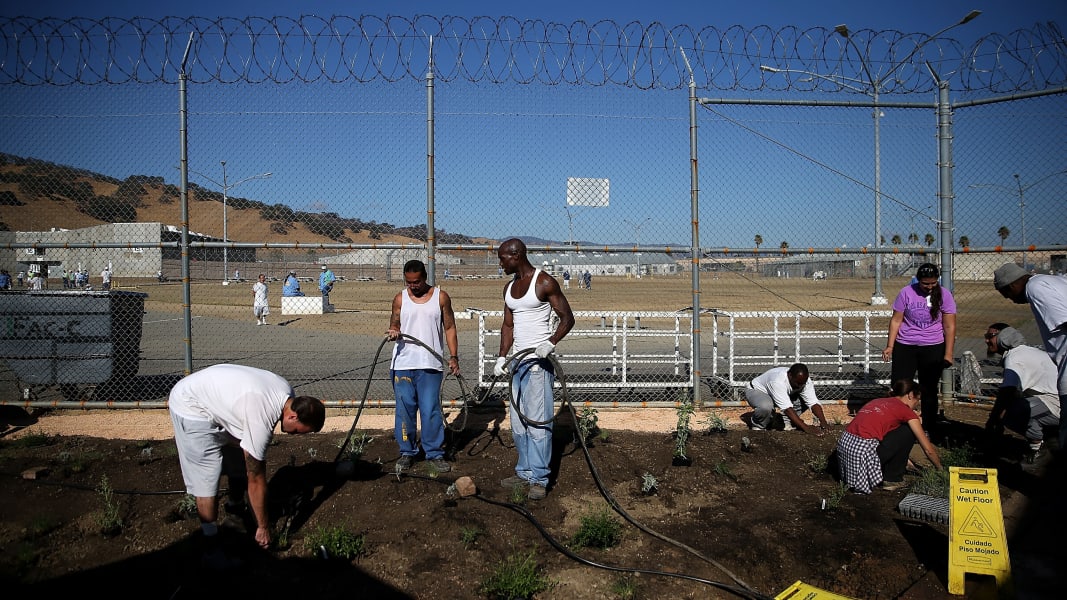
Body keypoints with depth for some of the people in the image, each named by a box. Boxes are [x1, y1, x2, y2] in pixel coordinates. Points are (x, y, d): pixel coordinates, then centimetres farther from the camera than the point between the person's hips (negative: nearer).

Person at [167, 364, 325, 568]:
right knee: (207, 479, -10)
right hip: (191, 407, -9)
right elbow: (256, 479, -25)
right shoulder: (261, 421, -35)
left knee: (238, 466, 14)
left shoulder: (287, 393, -12)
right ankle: (211, 547, 2)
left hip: (212, 396, 9)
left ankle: (237, 509, 39)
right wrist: (263, 527, -15)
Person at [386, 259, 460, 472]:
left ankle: (435, 453, 12)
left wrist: (453, 357, -4)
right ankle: (407, 451, 22)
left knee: (431, 410, 0)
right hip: (403, 364, 2)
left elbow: (450, 328, 4)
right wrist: (393, 332, -16)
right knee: (405, 409, 8)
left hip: (430, 364, -2)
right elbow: (394, 325, 9)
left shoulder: (441, 297, 2)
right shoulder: (400, 298, 5)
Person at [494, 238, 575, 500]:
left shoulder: (545, 282, -9)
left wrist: (551, 343, -25)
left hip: (538, 362, -8)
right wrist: (502, 357, 6)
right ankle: (524, 471, 22)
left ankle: (539, 478, 2)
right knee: (518, 421, 12)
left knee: (537, 421, -6)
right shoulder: (509, 287, 14)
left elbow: (567, 318, -10)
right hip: (517, 361, 8)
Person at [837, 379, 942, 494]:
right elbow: (928, 449, 10)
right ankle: (892, 479, 16)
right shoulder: (906, 411, 5)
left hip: (844, 443, 7)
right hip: (863, 451, -7)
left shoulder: (878, 401, 24)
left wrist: (905, 461, 48)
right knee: (909, 431, 11)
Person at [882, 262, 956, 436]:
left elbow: (949, 326, -3)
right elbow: (896, 320, 1)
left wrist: (948, 354, -7)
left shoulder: (944, 295, -4)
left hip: (933, 348, 0)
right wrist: (890, 346, -3)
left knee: (929, 389, 8)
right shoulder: (906, 293, -4)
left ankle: (930, 425, 21)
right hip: (904, 347, 0)